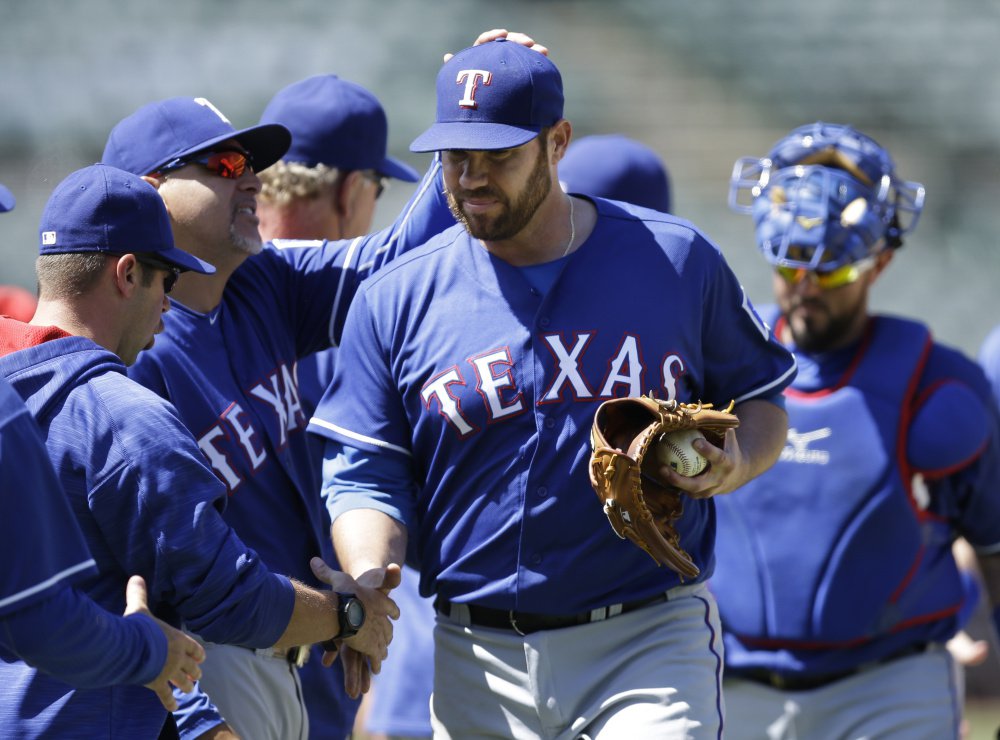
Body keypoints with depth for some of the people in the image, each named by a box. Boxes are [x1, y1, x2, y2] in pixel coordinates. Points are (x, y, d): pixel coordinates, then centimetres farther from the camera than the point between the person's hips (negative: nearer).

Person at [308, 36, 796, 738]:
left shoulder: (678, 260, 3)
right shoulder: (394, 298, 4)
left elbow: (761, 399, 14)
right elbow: (366, 476, 4)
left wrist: (734, 462, -10)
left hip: (652, 641, -2)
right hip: (478, 657, 2)